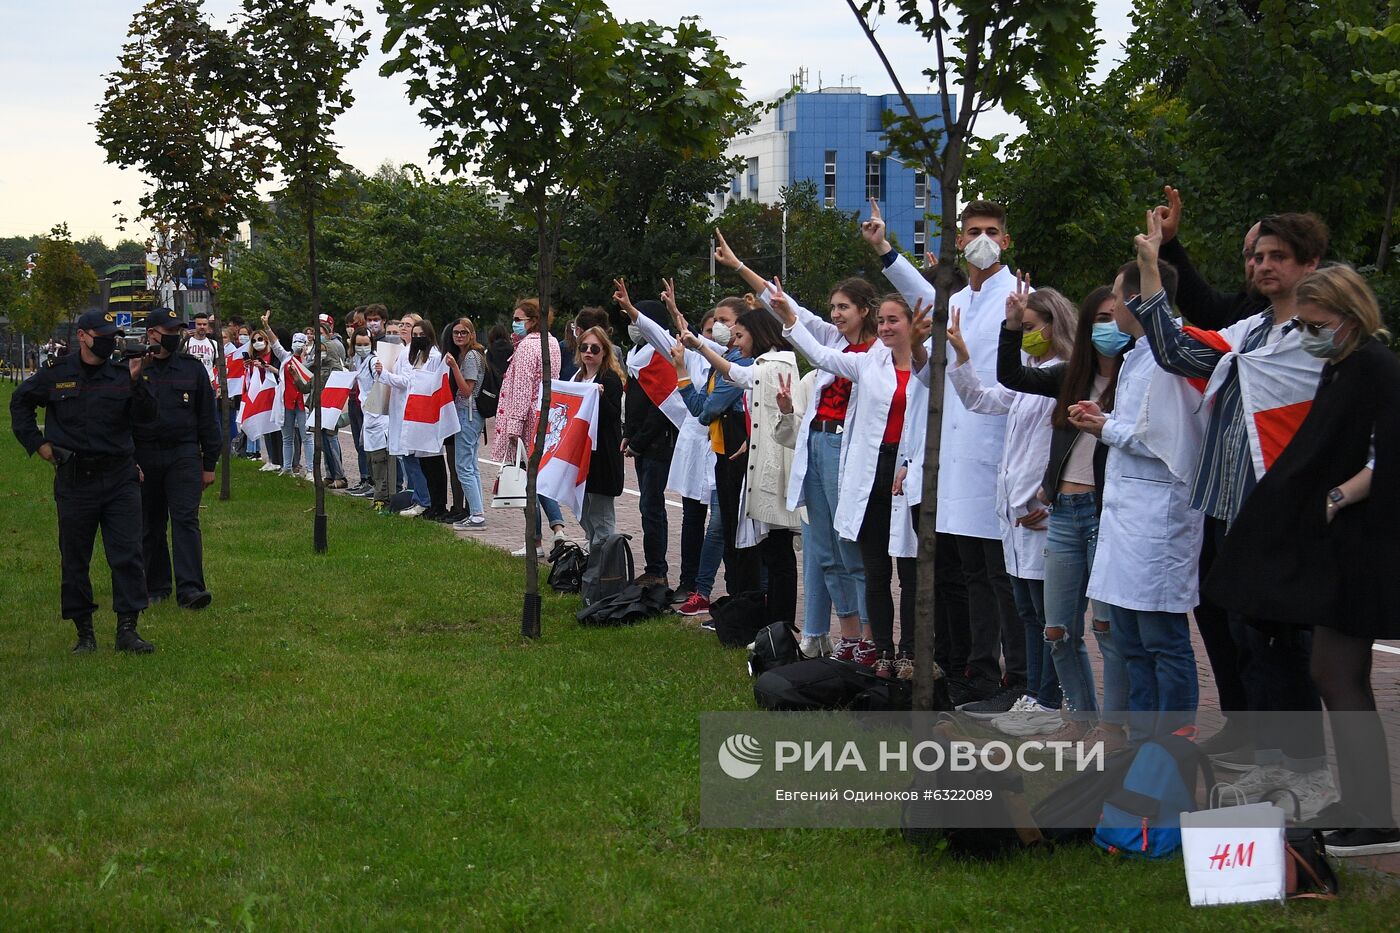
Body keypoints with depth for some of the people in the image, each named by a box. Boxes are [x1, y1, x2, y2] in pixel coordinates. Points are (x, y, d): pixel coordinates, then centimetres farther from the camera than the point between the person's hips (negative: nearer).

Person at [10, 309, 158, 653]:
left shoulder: (122, 375, 2)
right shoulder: (56, 374, 1)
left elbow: (147, 417, -6)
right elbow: (20, 403, 17)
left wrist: (136, 382, -20)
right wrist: (36, 443, 10)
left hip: (120, 479, 0)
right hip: (73, 479, 0)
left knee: (127, 555, -5)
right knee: (74, 560, 6)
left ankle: (127, 629, 0)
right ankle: (84, 632, 17)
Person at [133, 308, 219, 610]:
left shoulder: (192, 368, 6)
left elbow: (208, 418, 10)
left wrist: (209, 464, 7)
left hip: (184, 455, 0)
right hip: (144, 457, 0)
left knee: (186, 520, -11)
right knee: (149, 526, 8)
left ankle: (190, 588, -16)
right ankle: (155, 587, 20)